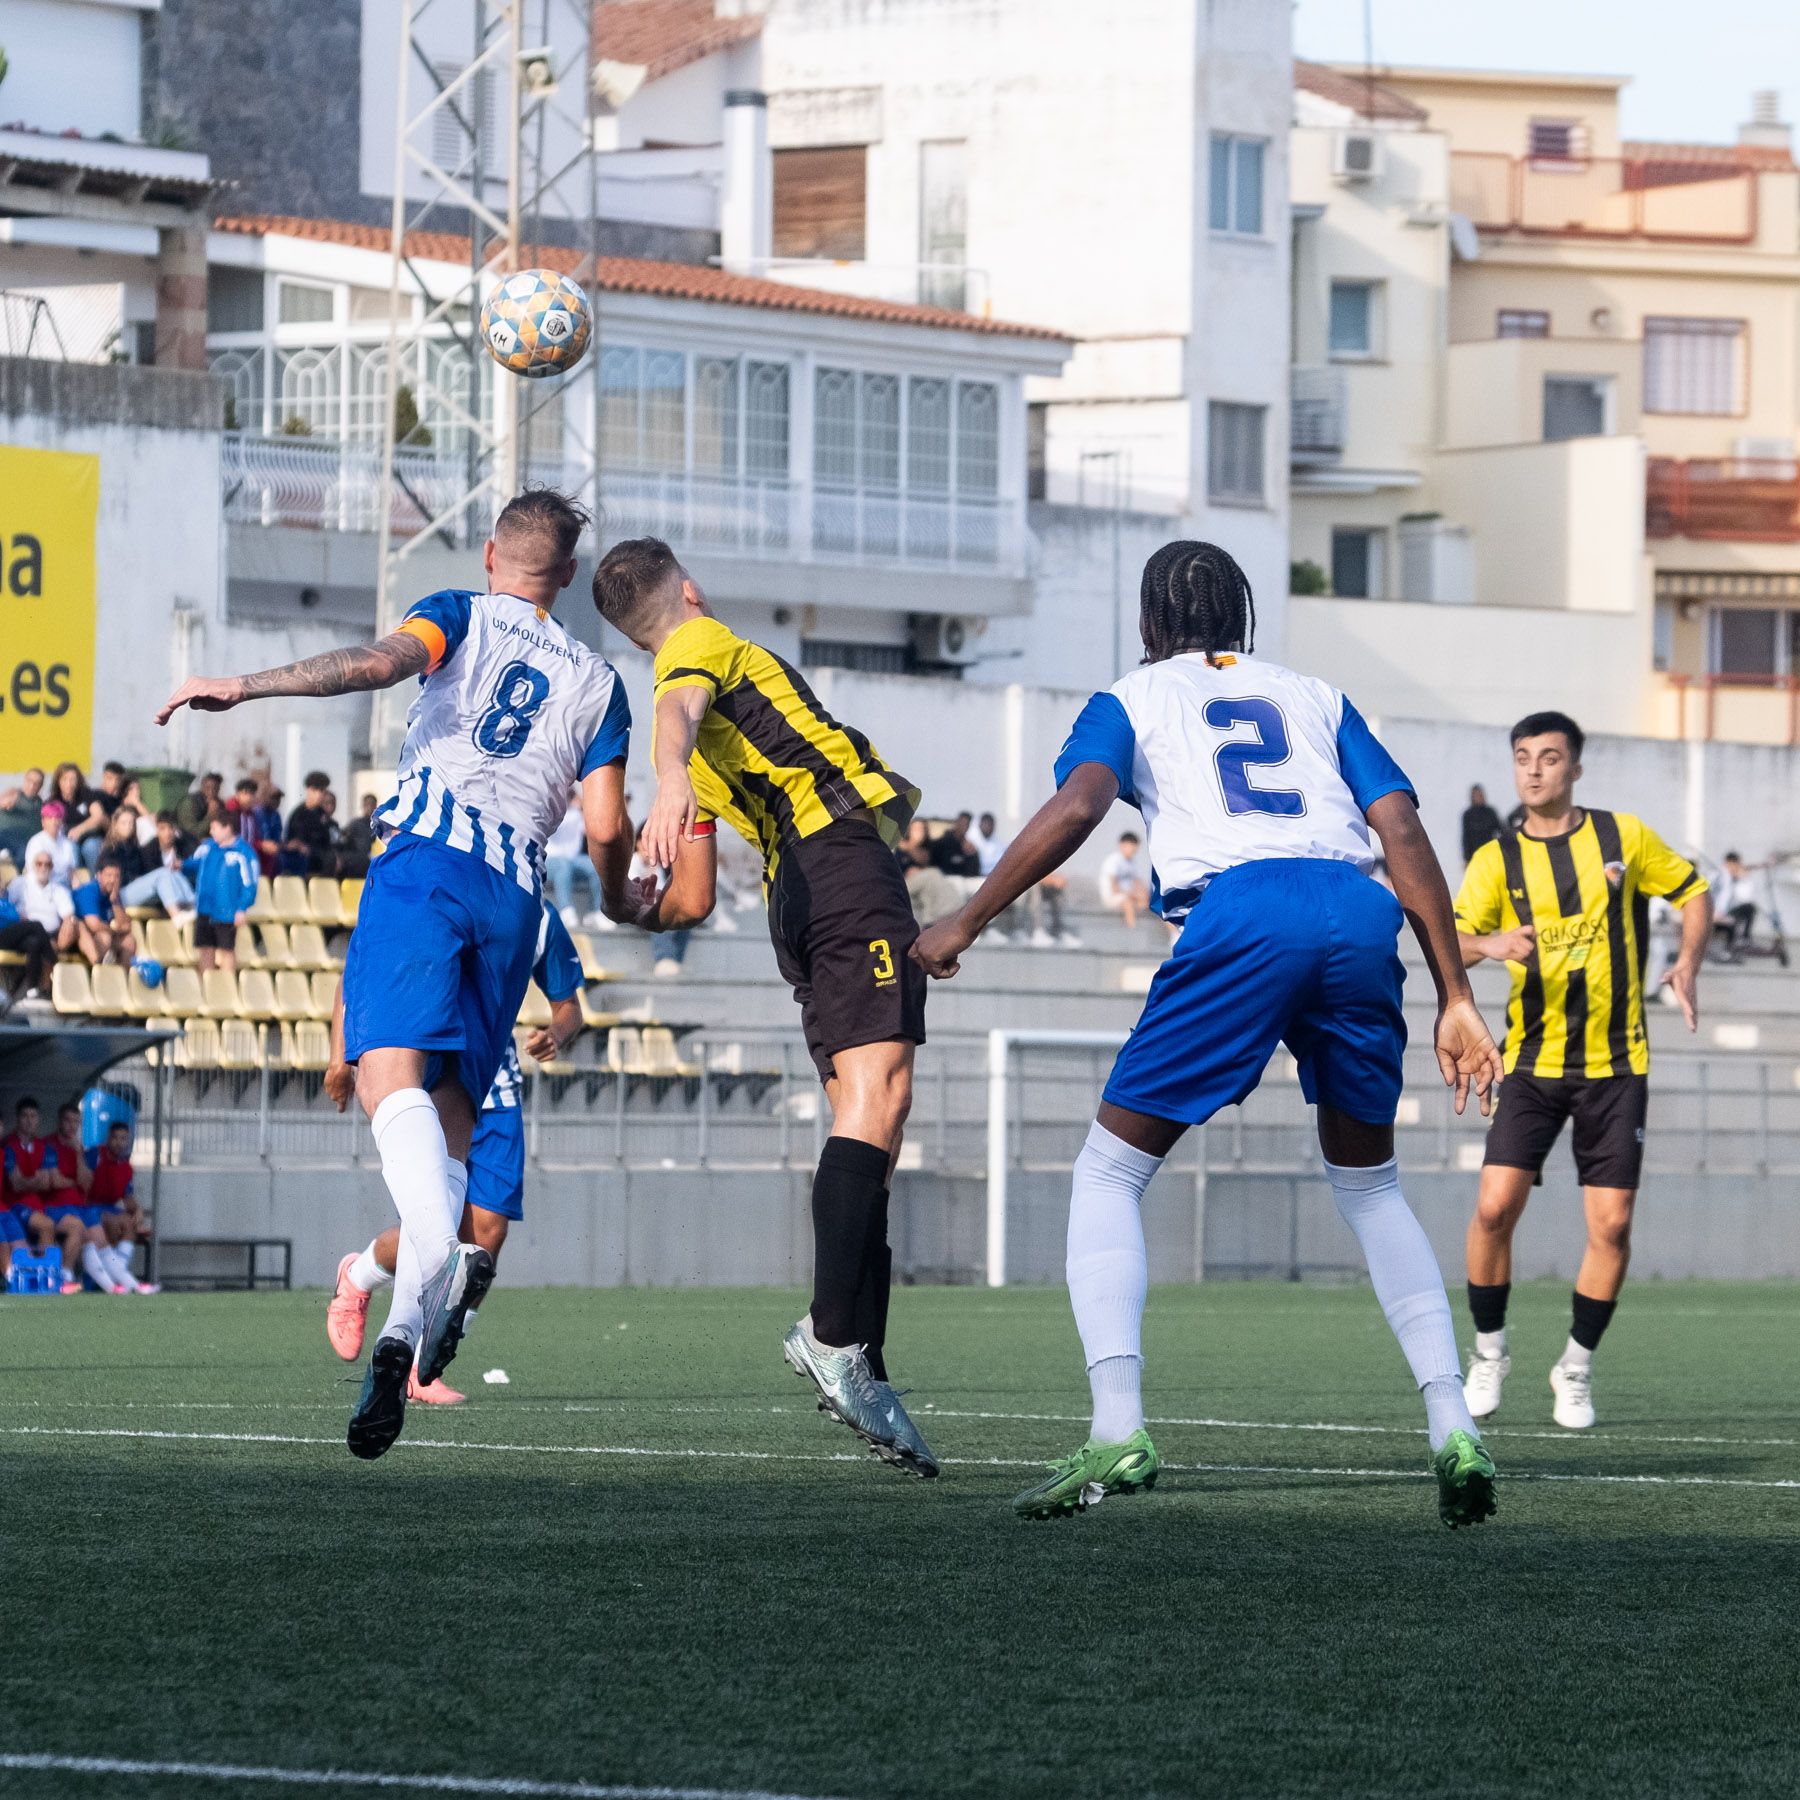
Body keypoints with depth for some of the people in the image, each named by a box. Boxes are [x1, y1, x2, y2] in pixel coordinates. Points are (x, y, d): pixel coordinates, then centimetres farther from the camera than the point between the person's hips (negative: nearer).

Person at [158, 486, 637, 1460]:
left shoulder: (462, 614, 14)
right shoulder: (597, 680, 22)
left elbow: (381, 661, -9)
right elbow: (606, 828, 13)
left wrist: (246, 685, -11)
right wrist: (618, 901, 34)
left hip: (425, 860, -4)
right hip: (516, 891, 4)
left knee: (392, 1073, -19)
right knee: (450, 1105, 9)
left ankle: (439, 1244, -48)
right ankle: (412, 1320, -6)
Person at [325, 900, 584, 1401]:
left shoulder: (540, 921, 0)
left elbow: (568, 1007, 12)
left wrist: (558, 1034, -12)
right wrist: (340, 1056, -11)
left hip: (495, 1092, 4)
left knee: (487, 1229, -8)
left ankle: (421, 1368, 7)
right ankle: (357, 1280, 20)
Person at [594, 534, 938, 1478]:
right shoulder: (704, 641, 6)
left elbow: (689, 901, 26)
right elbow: (676, 711, -21)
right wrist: (674, 781, -40)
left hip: (798, 896, 9)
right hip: (847, 861, -9)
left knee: (866, 1120, 6)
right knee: (877, 1092, -21)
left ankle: (862, 1367, -1)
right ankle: (832, 1332, -37)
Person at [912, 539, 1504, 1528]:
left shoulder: (1132, 700, 22)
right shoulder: (1316, 698, 30)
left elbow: (1076, 807, 1)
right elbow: (1403, 831, 18)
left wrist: (963, 924, 5)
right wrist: (1455, 999, 16)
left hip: (1239, 913, -4)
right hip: (1360, 915, 4)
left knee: (1110, 1172, 9)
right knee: (1369, 1183, 24)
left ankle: (1117, 1431, -10)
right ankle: (1454, 1432, 10)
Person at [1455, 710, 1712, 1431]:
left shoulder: (1622, 836, 2)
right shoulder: (1497, 859, 0)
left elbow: (1692, 890, 13)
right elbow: (1448, 941, -10)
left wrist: (1687, 963, -3)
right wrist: (1487, 944, -32)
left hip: (1616, 1063, 0)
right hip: (1532, 1064, 0)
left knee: (1611, 1223, -4)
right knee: (1496, 1205, -13)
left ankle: (1576, 1369, 12)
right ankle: (1489, 1352, 7)